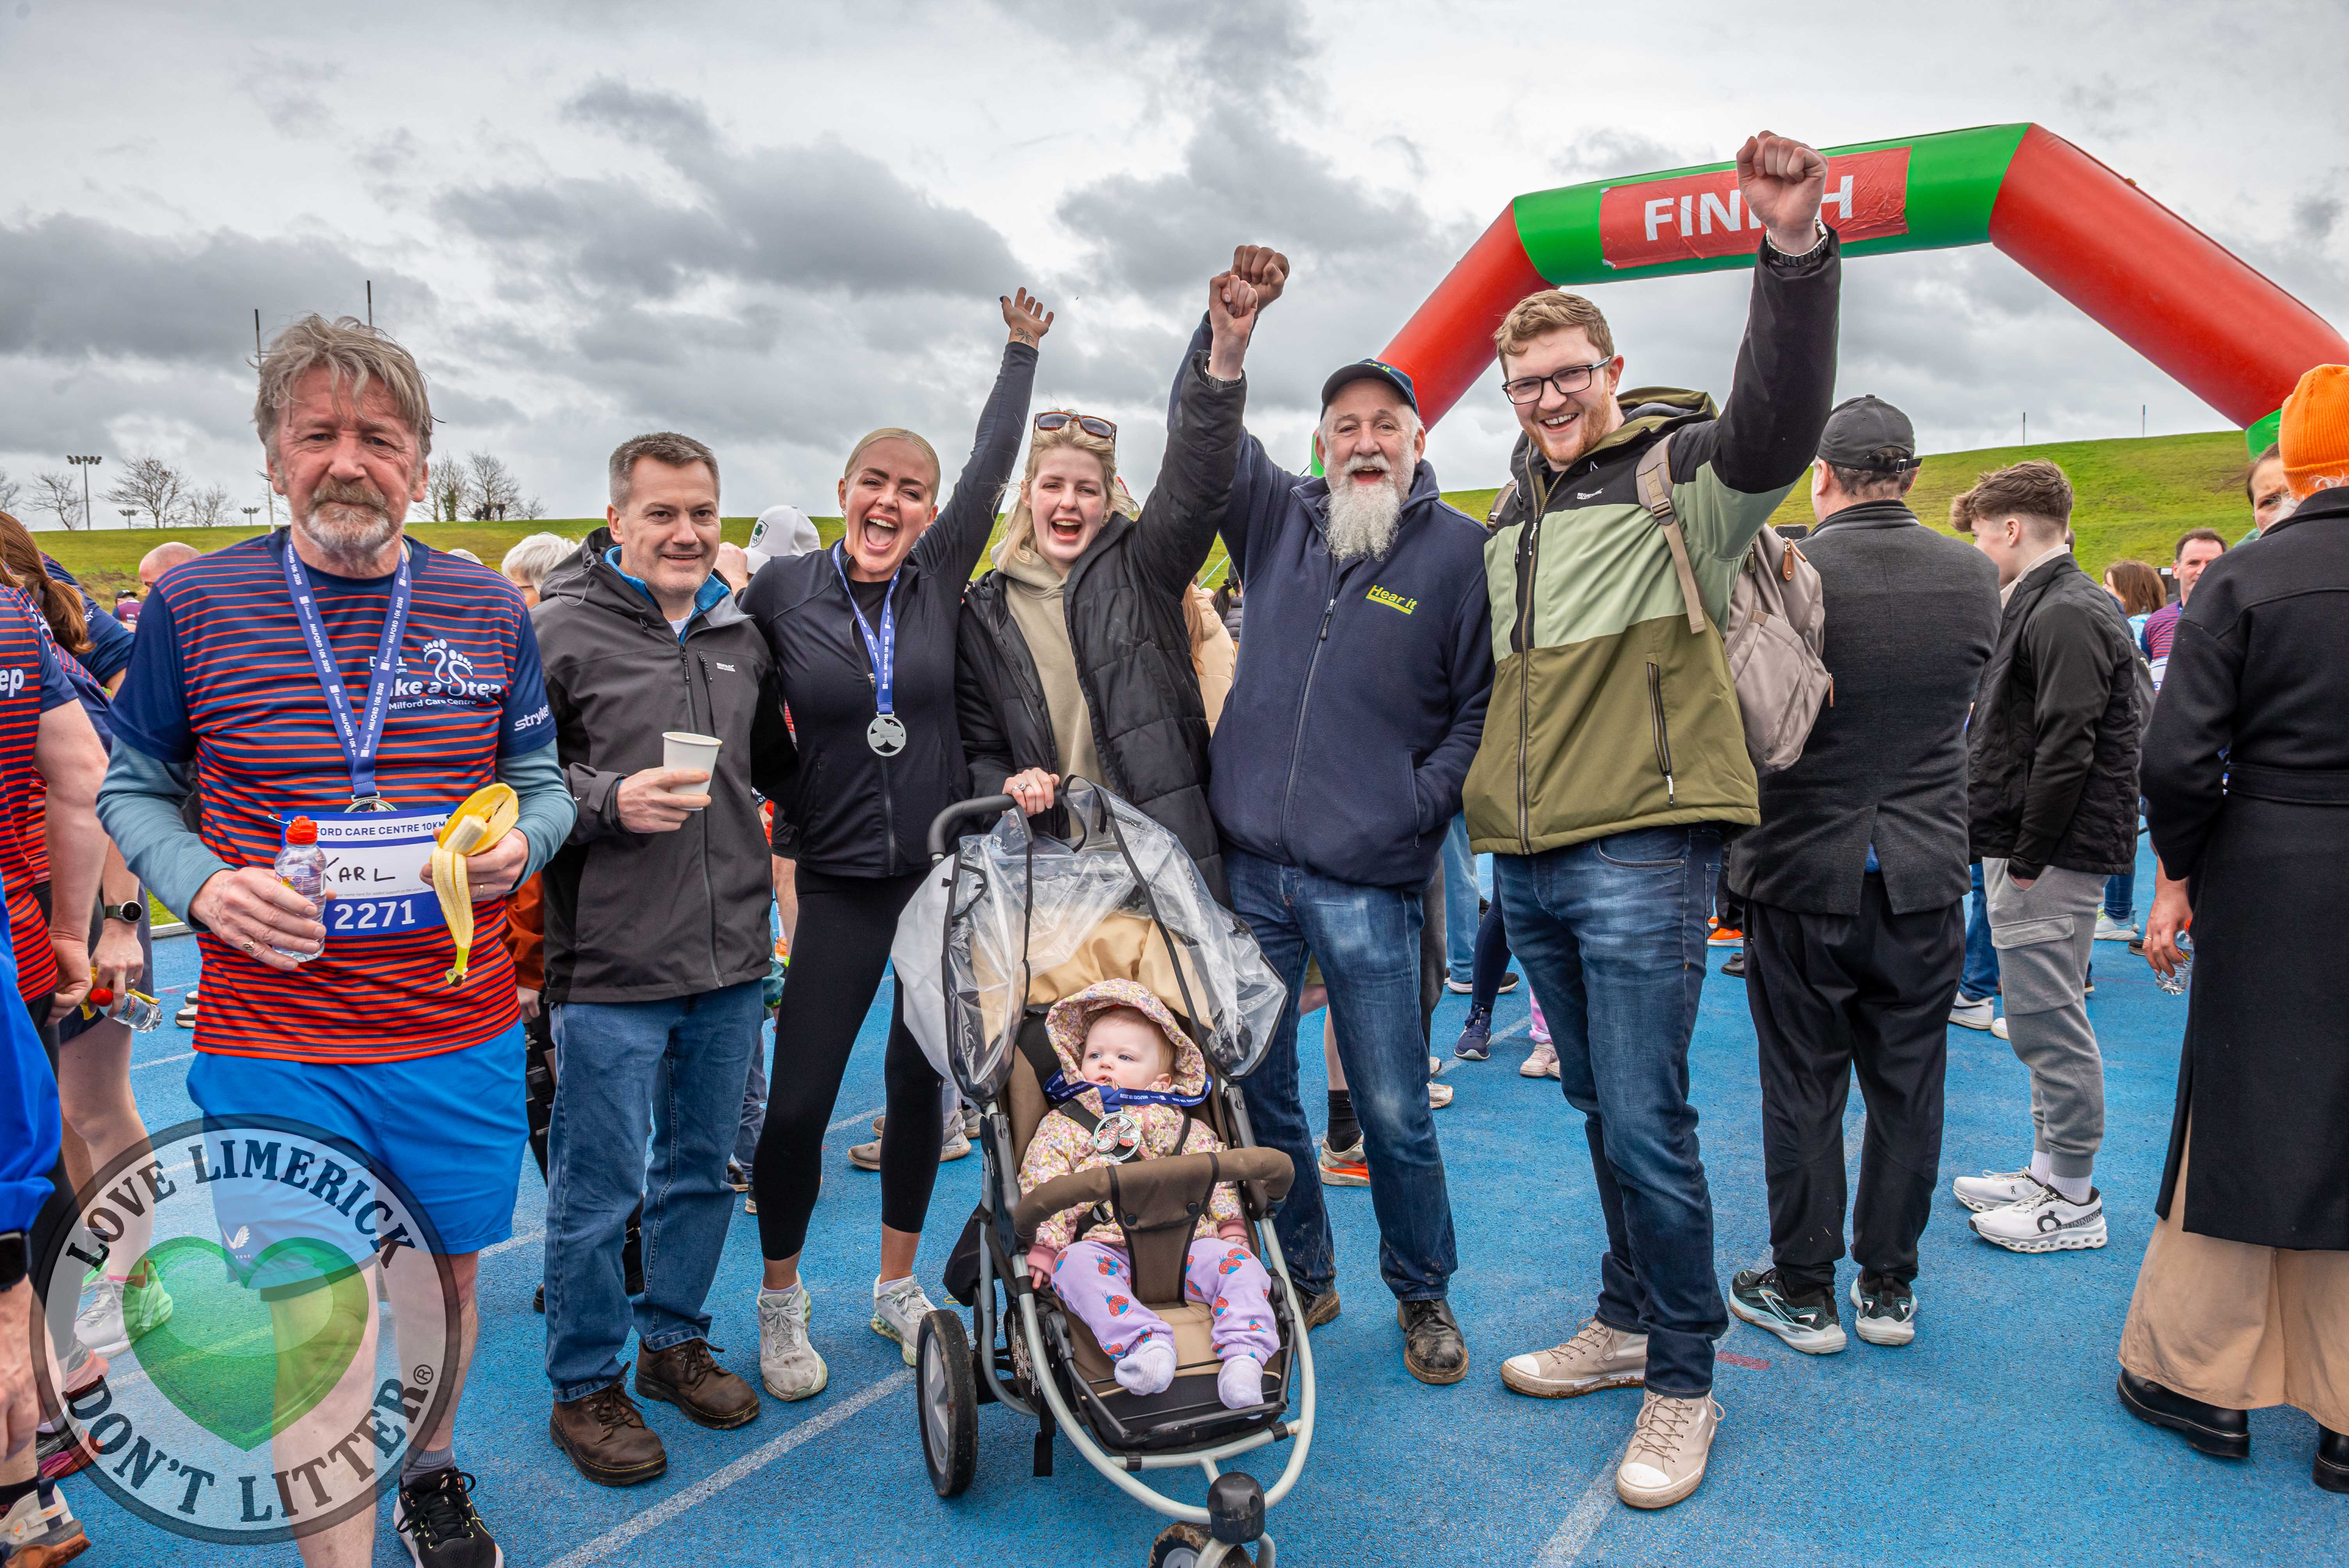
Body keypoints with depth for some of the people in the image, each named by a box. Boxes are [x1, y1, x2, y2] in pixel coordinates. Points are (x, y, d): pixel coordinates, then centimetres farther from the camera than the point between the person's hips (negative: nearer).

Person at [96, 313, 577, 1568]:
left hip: (461, 1040, 2)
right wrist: (202, 886, -11)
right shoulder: (195, 603, -2)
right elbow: (132, 788, 8)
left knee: (442, 1279, 18)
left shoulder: (488, 611, 2)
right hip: (270, 1049, -2)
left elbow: (544, 782, 12)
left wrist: (522, 842, -10)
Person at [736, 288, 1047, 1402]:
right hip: (839, 883, -2)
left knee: (921, 1083, 11)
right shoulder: (782, 589, -4)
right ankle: (781, 1303, 22)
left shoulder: (940, 578, 1)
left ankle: (899, 1289, 30)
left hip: (944, 869, 2)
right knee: (796, 1103, -3)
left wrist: (1023, 351, 10)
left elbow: (993, 465, 4)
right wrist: (760, 800, -2)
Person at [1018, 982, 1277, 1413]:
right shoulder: (1064, 1125, 17)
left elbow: (1218, 1180, 23)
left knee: (1238, 1265, -22)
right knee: (1075, 1265, -34)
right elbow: (1042, 1186, 6)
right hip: (1105, 1245, -2)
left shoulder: (1189, 1130, 24)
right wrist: (1043, 1246, -9)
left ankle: (1244, 1354, -30)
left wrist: (1233, 1231, 5)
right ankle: (1145, 1342, -45)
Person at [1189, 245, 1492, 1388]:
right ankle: (1302, 1279, 32)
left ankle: (1422, 1294, 27)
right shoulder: (1280, 518, 9)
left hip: (1368, 884, -3)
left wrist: (1421, 805, -9)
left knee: (1393, 1111, 4)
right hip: (1248, 866, 4)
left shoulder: (1460, 551, 0)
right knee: (1256, 1091, 12)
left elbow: (1484, 705, 0)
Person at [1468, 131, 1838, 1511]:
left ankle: (1684, 1385, 14)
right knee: (1603, 1111, 17)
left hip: (1642, 854, -7)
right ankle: (1630, 1323, 34)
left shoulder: (1685, 470, -3)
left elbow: (1781, 420, -26)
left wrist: (1798, 252, -38)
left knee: (1646, 1124, -4)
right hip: (1528, 863, 7)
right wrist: (1484, 802, 20)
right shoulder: (1513, 514, 18)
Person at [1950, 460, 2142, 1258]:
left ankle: (2074, 1204, 7)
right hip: (2028, 849, 10)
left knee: (2050, 1021, -3)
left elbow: (2066, 750, -21)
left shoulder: (2067, 614, -15)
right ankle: (2048, 1171, 27)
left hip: (2052, 857, -10)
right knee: (2041, 1019, 16)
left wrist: (2027, 861, -19)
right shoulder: (2042, 606, 17)